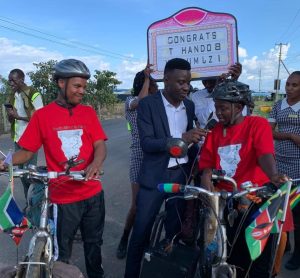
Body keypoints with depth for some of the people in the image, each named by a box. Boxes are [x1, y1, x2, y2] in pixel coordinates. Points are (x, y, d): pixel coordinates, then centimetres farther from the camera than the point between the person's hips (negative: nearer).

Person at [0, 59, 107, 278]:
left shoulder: (89, 113, 2)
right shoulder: (42, 115, -4)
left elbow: (100, 145, -6)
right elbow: (27, 152, -2)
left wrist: (96, 164, -27)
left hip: (93, 194, 3)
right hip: (63, 198, -2)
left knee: (94, 244, 20)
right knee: (61, 254, 9)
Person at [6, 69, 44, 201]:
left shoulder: (33, 94, -9)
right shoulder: (12, 96, 13)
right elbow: (11, 119, 20)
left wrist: (18, 116, -17)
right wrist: (10, 115, -4)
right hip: (17, 139, 7)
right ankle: (29, 201, 22)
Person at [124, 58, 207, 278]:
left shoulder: (189, 106, 8)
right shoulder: (148, 104, -8)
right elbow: (147, 143, -17)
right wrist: (181, 138, -27)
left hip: (182, 175, 4)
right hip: (155, 176, -4)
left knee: (176, 229, 14)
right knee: (141, 232, 3)